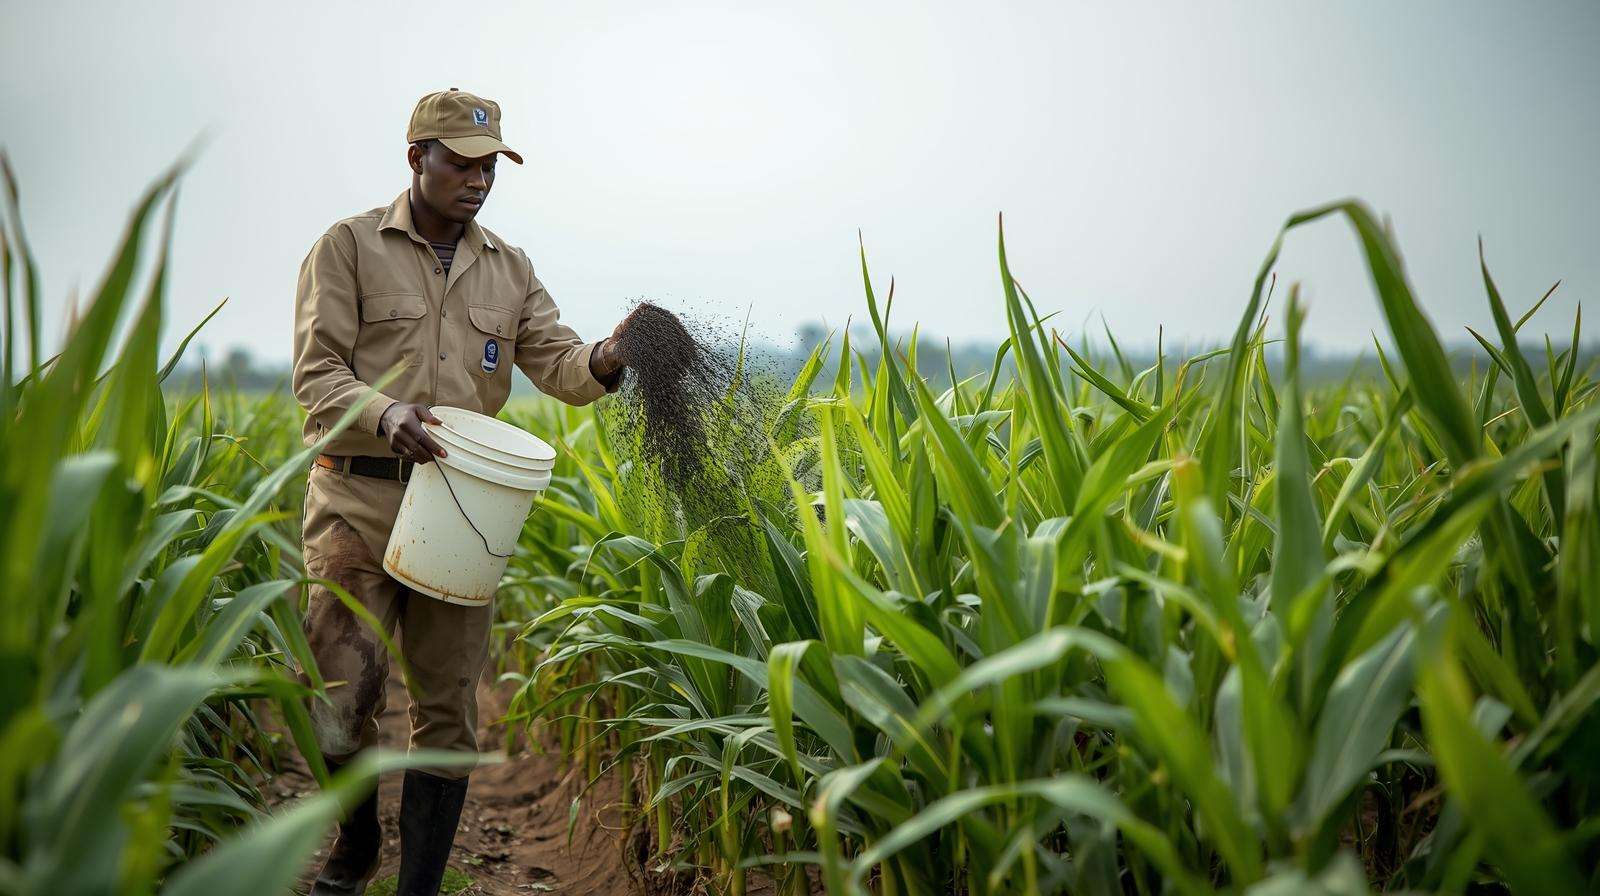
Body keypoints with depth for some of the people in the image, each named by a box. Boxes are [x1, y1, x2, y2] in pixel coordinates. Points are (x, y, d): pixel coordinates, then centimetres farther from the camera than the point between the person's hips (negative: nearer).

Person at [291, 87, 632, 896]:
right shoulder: (349, 247, 3)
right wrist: (384, 413, -25)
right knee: (345, 686, -9)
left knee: (448, 704, 3)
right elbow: (315, 375, -5)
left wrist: (608, 357, -19)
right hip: (359, 496, -3)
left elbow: (557, 365, 4)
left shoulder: (508, 268, 15)